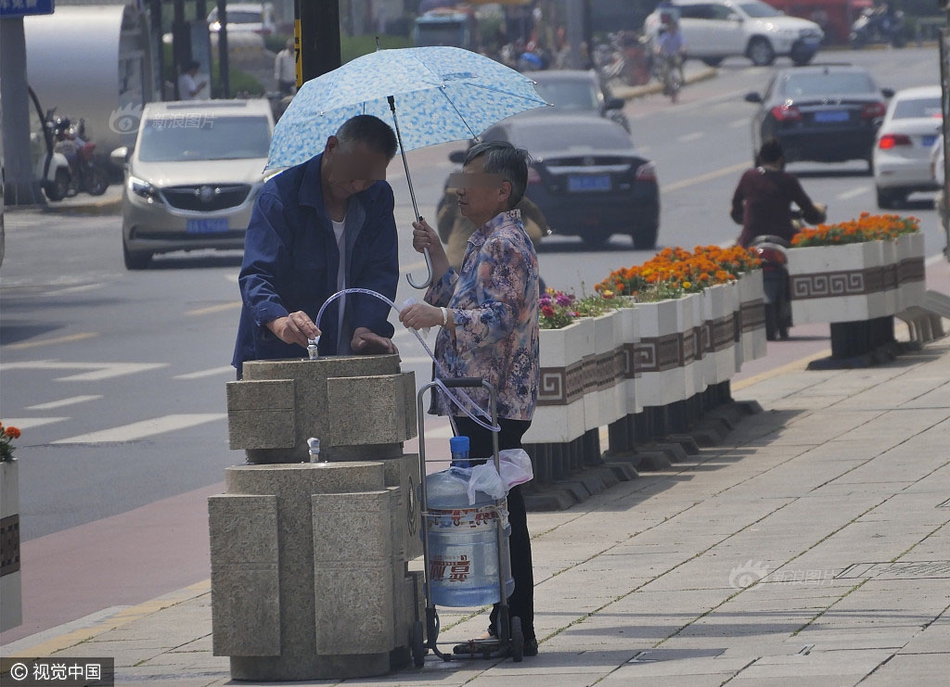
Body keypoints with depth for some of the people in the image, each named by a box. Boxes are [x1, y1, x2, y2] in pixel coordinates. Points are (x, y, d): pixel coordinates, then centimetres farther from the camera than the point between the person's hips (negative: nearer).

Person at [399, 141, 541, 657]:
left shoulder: (506, 243, -14)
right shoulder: (487, 241, 19)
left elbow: (500, 318, -23)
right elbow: (465, 305, 25)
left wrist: (439, 316, -33)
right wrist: (436, 256, 20)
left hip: (494, 402, -11)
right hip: (478, 401, 11)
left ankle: (516, 631, -6)